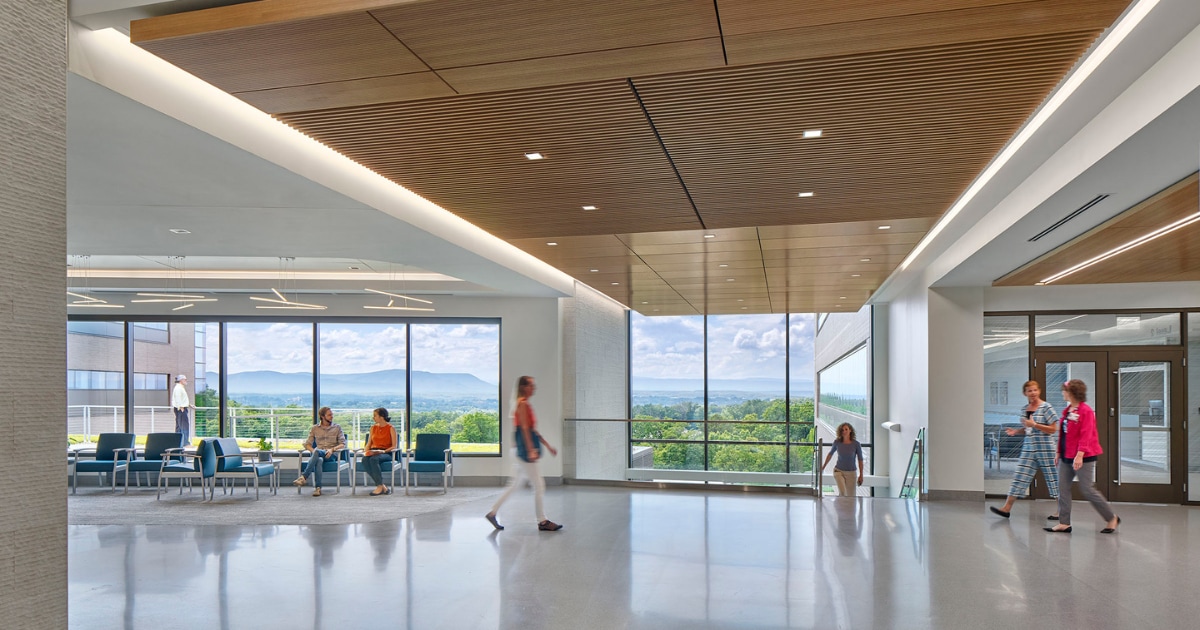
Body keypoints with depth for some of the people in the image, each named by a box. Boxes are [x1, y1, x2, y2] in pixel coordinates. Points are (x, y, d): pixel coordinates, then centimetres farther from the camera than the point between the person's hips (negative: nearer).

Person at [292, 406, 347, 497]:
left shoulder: (337, 427, 13)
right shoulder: (315, 428, 17)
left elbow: (342, 444, 5)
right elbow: (307, 444, 12)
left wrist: (332, 449, -14)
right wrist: (313, 451, -10)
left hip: (332, 454, -1)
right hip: (319, 454, 1)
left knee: (317, 451, -36)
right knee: (319, 460, -39)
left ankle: (304, 477, -40)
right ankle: (318, 488, -43)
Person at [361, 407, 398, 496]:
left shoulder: (391, 428, 1)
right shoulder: (373, 427, 17)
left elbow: (394, 446, -4)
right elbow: (368, 444, 17)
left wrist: (383, 451, -20)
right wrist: (365, 451, -5)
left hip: (386, 453, -5)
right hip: (373, 452, 5)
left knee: (374, 459, -38)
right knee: (365, 460, -32)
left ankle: (379, 486, -30)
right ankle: (383, 487, -31)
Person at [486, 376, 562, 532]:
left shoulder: (525, 404, 18)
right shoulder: (523, 404, -12)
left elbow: (533, 429, 22)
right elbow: (524, 428, -19)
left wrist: (547, 445, 22)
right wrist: (531, 450, -25)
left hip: (524, 450, 10)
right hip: (525, 446, -10)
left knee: (514, 484, 13)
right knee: (538, 485, -3)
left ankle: (492, 513, 17)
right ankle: (542, 521, 4)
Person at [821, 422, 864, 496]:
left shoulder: (856, 444, -12)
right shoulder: (837, 442, -8)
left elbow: (860, 460, -2)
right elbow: (830, 454, 10)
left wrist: (861, 475, -2)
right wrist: (823, 466, 17)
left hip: (851, 472, 0)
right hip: (838, 471, 0)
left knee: (851, 496, 4)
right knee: (842, 493, -20)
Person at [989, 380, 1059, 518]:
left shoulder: (1046, 407, -9)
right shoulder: (1025, 408, 11)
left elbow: (1053, 429, -12)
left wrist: (1034, 424, -20)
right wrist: (1016, 431, 6)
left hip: (1045, 449, -6)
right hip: (1029, 448, 6)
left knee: (1052, 478, 3)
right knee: (1020, 476, 4)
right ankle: (1007, 508, 4)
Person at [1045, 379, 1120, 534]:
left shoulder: (1086, 411, -15)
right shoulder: (1067, 410, 12)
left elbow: (1086, 436, -21)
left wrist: (1079, 455, -27)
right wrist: (1059, 452, 17)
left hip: (1083, 457, -9)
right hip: (1066, 457, 9)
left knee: (1088, 490, -3)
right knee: (1063, 488, 5)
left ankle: (1112, 518, 16)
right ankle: (1064, 523, 10)